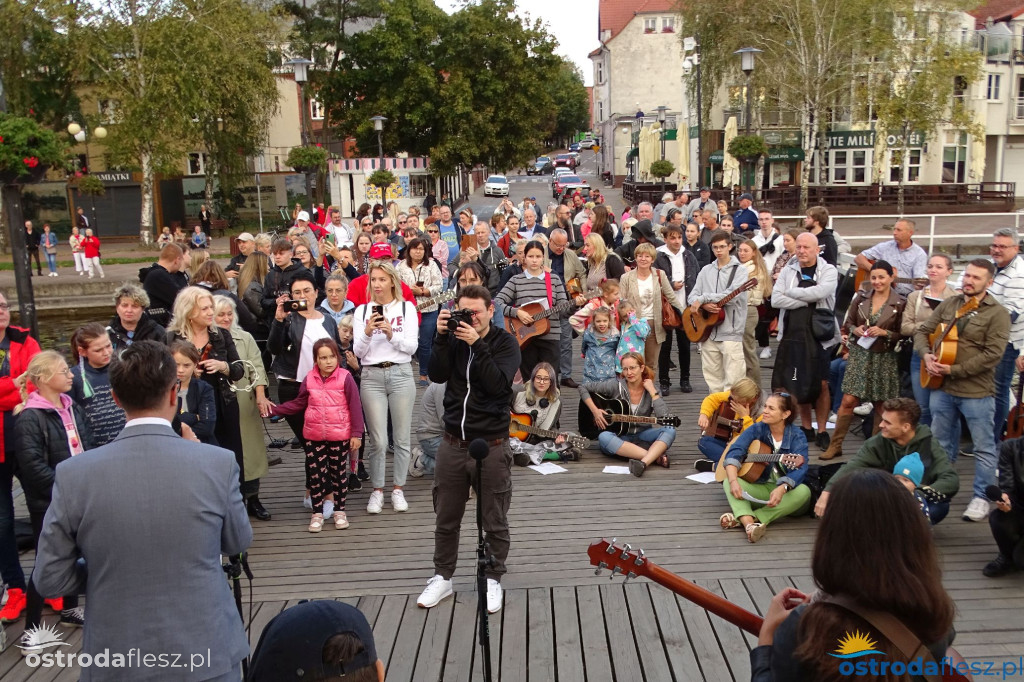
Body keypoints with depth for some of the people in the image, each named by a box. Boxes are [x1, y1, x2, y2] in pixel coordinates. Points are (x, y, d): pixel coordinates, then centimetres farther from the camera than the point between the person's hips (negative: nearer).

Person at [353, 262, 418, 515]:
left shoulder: (407, 308, 6)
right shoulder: (362, 310, 9)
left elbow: (412, 346, -1)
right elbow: (358, 351, 3)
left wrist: (391, 334, -15)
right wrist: (367, 332, -14)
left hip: (401, 374, 0)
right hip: (372, 376, 0)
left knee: (402, 438, 4)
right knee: (378, 440, -1)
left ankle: (398, 489, 17)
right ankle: (377, 491, 13)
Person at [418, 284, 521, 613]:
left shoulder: (505, 342, -3)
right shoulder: (454, 338, 5)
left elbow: (498, 384, -19)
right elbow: (437, 375, -8)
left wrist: (477, 344, -24)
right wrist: (441, 336, -17)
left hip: (492, 446, -3)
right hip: (453, 443, 3)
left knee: (494, 522, 7)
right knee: (446, 519, 13)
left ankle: (493, 579, 24)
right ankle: (442, 577, 29)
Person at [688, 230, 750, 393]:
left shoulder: (739, 270, -1)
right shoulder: (706, 271, 13)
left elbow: (732, 295, -17)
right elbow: (691, 297, 9)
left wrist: (702, 298, -14)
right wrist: (704, 305, -13)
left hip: (731, 333, -4)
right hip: (708, 331, 5)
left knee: (733, 381, -6)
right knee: (713, 380, 9)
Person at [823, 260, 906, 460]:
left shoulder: (900, 303, -6)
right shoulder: (861, 297, 3)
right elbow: (848, 323, 10)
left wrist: (884, 333, -19)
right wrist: (855, 329, -11)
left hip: (885, 359, -1)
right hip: (859, 355, 2)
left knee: (881, 405, 8)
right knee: (848, 401, -2)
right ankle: (835, 445, 5)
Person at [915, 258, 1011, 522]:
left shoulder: (997, 313, -9)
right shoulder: (948, 304, 8)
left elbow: (993, 354, -18)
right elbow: (922, 332, 11)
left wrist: (954, 370, -19)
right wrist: (926, 354, -10)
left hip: (976, 392, -5)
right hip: (942, 388, 5)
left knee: (984, 446, 4)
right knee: (941, 443, 17)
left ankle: (981, 498, 15)